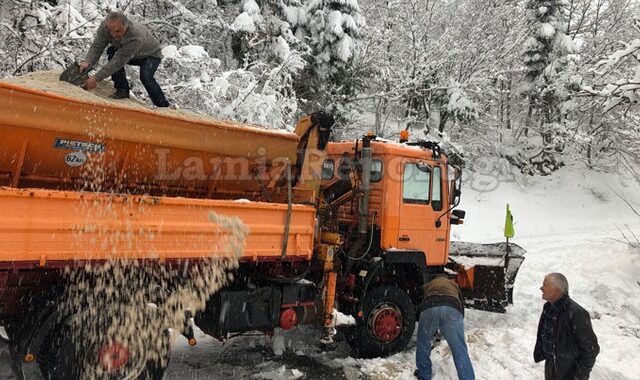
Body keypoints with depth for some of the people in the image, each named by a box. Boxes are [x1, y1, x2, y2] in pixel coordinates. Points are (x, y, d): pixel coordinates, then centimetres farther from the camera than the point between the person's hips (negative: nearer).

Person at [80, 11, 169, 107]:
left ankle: (163, 106, -14)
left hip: (151, 54, -6)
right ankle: (122, 90, -12)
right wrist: (87, 62, -46)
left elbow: (119, 61, -43)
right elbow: (96, 47, -25)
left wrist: (96, 78, -45)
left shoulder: (135, 37, -43)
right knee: (112, 52, -22)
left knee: (145, 76, -32)